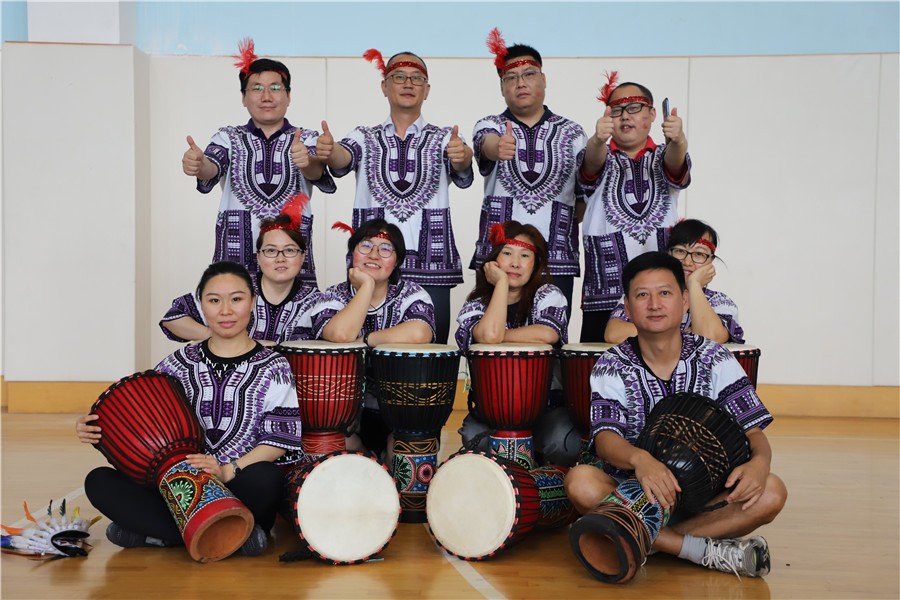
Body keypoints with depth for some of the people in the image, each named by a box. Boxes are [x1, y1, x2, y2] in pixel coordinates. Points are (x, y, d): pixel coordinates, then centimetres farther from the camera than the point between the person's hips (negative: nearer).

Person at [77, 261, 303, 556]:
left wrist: (228, 471, -19)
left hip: (240, 491, -3)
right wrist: (96, 428, -10)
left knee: (266, 477, -37)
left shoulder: (272, 367, 3)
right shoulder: (181, 363, 12)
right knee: (99, 481, -18)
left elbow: (279, 439, -5)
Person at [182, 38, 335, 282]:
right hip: (234, 259, 0)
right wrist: (197, 164, -30)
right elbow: (212, 167, -6)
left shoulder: (307, 139, 12)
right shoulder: (229, 137, 14)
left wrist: (307, 162, -32)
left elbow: (318, 171, -9)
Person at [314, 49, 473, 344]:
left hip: (432, 267, 0)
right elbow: (343, 157, -8)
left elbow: (461, 170, -9)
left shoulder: (443, 139, 11)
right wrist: (328, 151, -32)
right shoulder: (365, 137, 13)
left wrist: (462, 156, -34)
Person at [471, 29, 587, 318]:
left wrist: (564, 224, -4)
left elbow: (587, 194, 13)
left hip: (557, 261, 1)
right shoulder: (490, 126, 8)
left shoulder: (572, 133, 12)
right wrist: (498, 148, -39)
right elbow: (487, 145, -16)